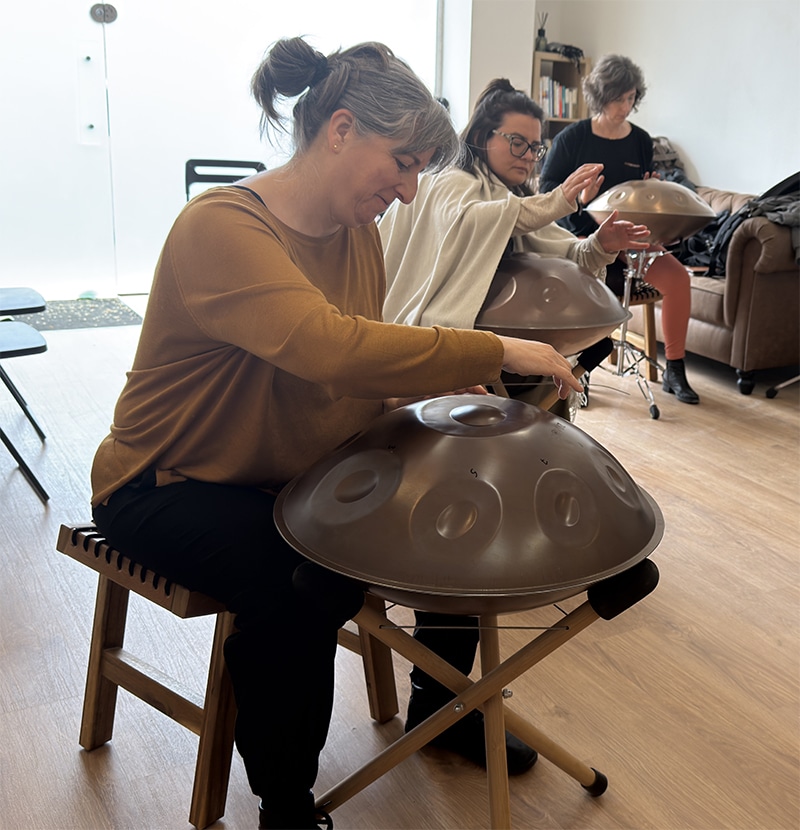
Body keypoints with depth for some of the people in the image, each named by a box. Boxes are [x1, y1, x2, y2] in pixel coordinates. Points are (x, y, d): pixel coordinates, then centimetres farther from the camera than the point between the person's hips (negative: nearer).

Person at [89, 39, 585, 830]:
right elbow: (327, 347, -41)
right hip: (170, 482, -7)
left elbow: (361, 369, 9)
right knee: (291, 588, -33)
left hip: (298, 473, 8)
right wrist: (496, 349, -35)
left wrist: (450, 378, -10)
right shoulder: (221, 227, -25)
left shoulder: (358, 231, 1)